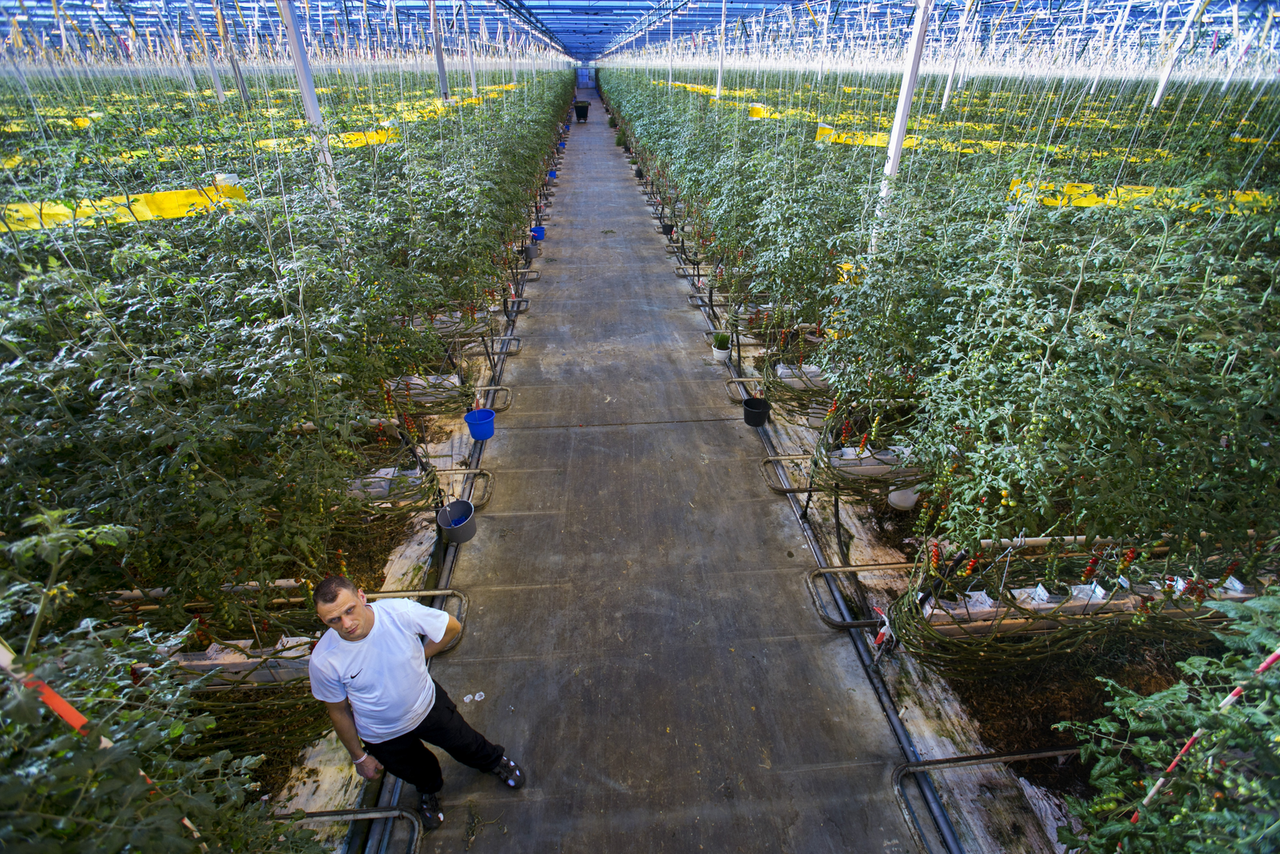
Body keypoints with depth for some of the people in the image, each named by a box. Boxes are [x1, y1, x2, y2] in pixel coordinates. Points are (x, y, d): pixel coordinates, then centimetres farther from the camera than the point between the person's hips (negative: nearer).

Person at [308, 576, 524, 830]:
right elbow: (339, 711, -11)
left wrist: (420, 656, -11)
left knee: (465, 744, 24)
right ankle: (429, 790, 66)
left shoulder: (400, 612, -35)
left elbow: (452, 627, -15)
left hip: (428, 705, 0)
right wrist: (359, 757, 0)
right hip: (383, 736, 1)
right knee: (416, 771, 29)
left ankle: (495, 761, 59)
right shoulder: (324, 661, -30)